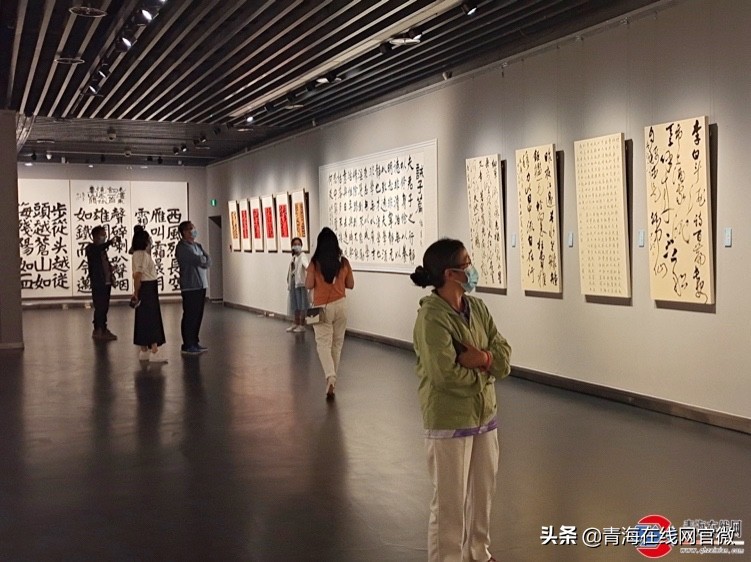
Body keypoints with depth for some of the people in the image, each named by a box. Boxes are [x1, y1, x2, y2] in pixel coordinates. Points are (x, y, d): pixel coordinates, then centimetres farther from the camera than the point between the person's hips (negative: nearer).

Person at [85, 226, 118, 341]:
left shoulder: (103, 249, 16)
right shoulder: (90, 248, -8)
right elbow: (98, 249, -31)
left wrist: (111, 275, 4)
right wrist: (110, 242, -40)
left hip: (106, 282, 7)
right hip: (98, 283, -7)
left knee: (104, 307, 11)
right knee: (99, 307, -6)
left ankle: (103, 329, 19)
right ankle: (98, 331, 1)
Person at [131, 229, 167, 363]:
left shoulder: (137, 254, 14)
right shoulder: (143, 255, -16)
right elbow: (137, 276, -22)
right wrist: (137, 293, -15)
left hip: (145, 289, 10)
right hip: (148, 289, -10)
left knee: (144, 320, 13)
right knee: (153, 320, -5)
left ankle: (144, 351, 19)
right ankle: (154, 352, -3)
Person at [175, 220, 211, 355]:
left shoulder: (197, 246, 18)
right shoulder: (182, 247, -10)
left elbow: (208, 261, 6)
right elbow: (199, 261, -19)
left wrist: (202, 261, -13)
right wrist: (204, 261, 1)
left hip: (201, 285, 8)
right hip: (190, 286, -8)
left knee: (198, 315, 11)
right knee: (190, 315, -5)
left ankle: (194, 342, 19)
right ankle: (187, 346, 1)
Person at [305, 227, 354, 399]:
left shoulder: (315, 262, -9)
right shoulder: (343, 262, -2)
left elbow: (308, 285, -8)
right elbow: (350, 285, 6)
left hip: (322, 307, -3)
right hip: (340, 305, 3)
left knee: (323, 343, -2)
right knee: (337, 343, 15)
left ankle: (330, 376, -23)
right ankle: (332, 377, 24)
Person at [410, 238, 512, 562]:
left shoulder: (477, 308, 4)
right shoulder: (431, 317, -20)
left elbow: (504, 355, 1)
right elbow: (446, 375, -25)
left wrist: (482, 359, -21)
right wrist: (488, 366, -9)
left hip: (484, 415, 8)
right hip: (449, 422, -8)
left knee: (483, 492, 21)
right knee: (450, 501, 6)